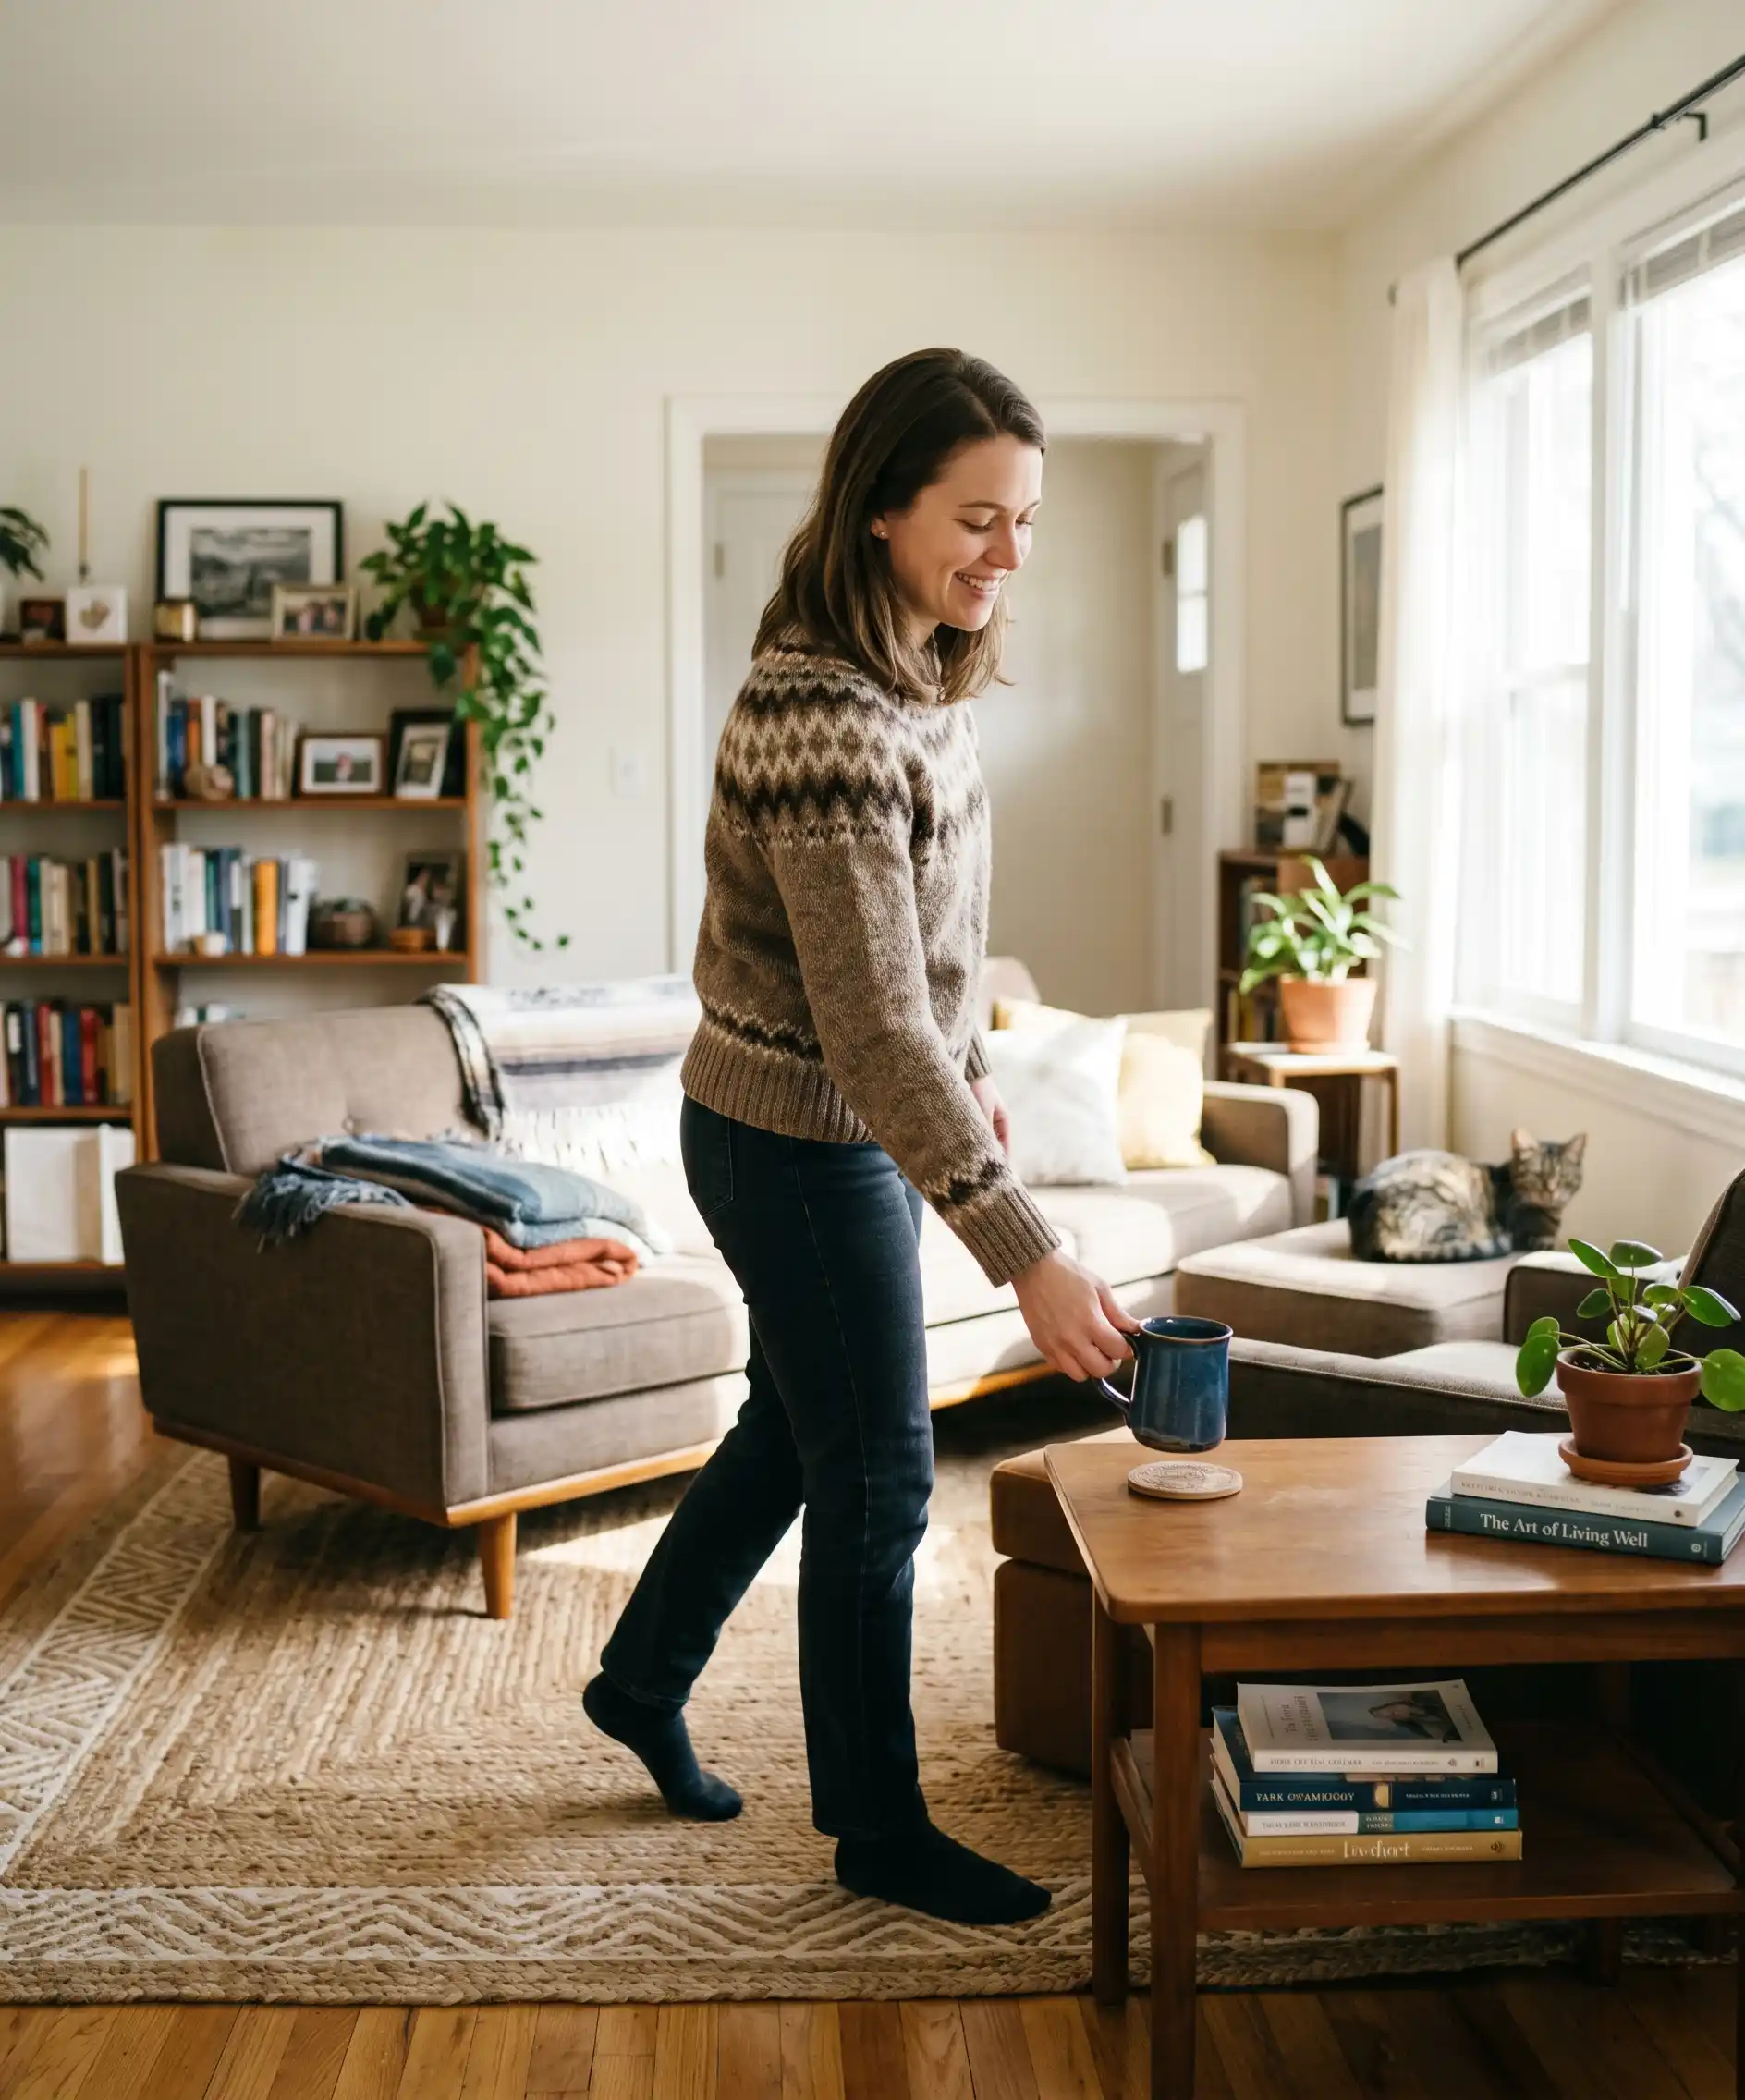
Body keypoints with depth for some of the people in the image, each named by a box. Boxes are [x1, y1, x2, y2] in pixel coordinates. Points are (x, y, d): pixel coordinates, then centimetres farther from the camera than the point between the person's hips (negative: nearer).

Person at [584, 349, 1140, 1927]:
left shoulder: (919, 676, 2)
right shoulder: (822, 720, -29)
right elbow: (872, 1029, -32)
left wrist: (970, 1064, 23)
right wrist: (1026, 1253, -33)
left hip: (856, 1124, 9)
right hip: (798, 1142, -9)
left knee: (796, 1428, 23)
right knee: (875, 1483, 4)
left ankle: (644, 1682, 44)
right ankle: (880, 1832, 23)